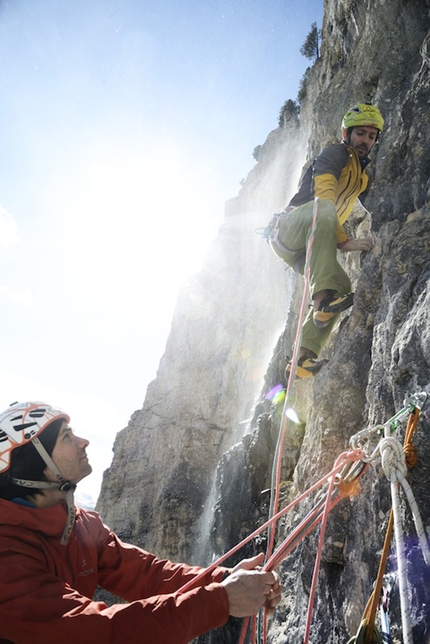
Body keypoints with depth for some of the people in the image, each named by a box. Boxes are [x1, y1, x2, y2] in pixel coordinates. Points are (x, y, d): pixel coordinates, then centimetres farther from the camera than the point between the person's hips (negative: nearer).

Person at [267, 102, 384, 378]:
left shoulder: (362, 175, 23)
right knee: (324, 208, -38)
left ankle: (301, 360, -14)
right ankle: (323, 298, -51)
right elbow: (323, 196, -21)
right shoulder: (335, 154, -4)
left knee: (342, 285, -11)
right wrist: (343, 242, -28)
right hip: (288, 229, -8)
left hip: (306, 246, 9)